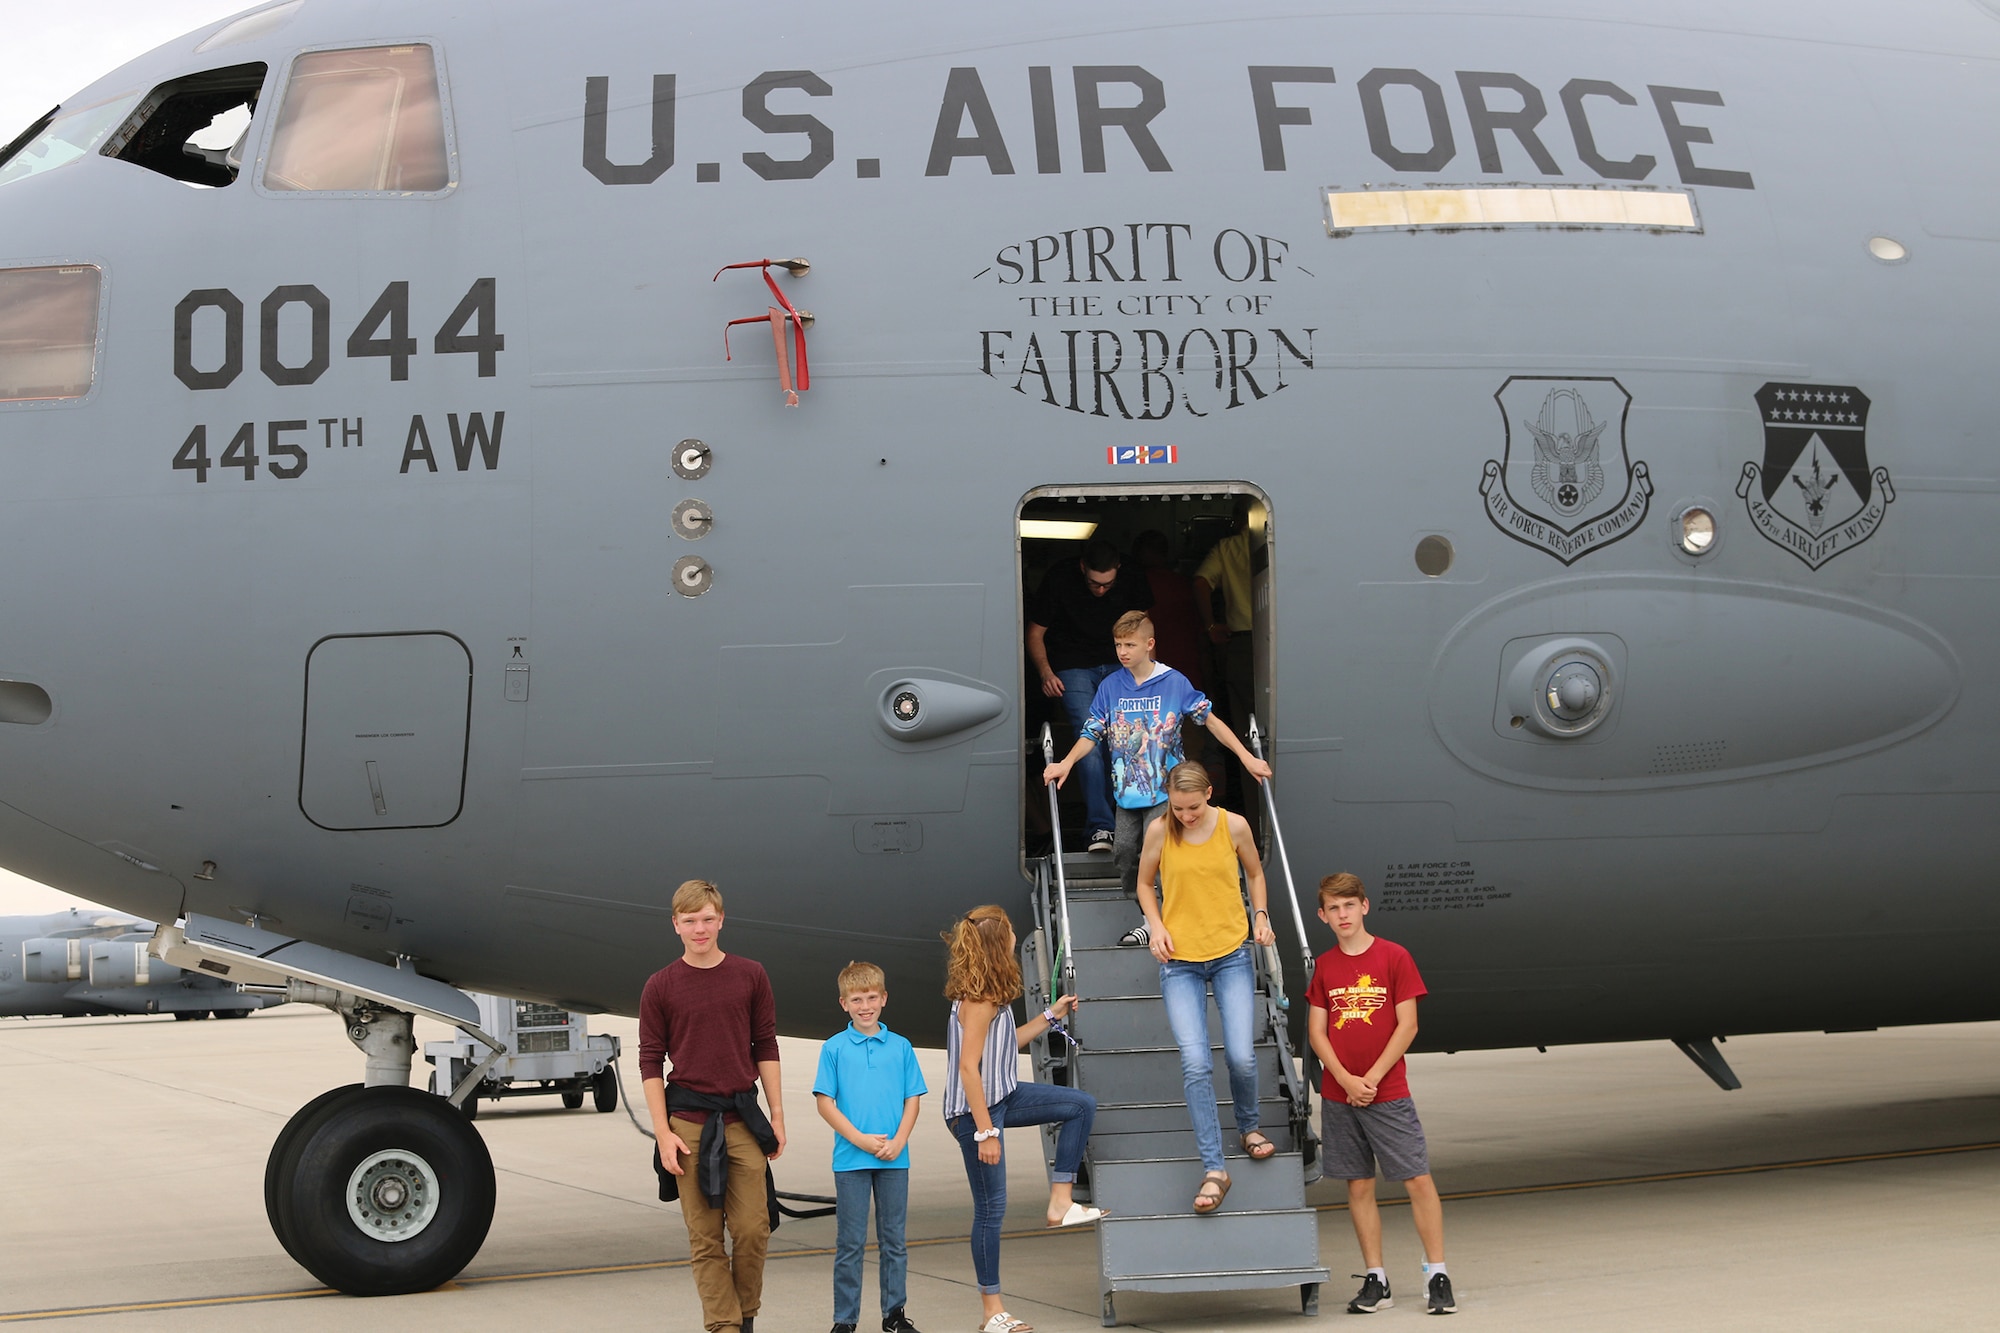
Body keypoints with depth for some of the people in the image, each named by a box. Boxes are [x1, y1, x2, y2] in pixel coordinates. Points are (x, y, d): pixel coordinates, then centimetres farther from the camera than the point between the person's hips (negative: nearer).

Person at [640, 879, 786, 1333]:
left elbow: (766, 1048, 9)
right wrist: (663, 1133, -5)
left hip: (742, 1117, 1)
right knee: (705, 1237, 0)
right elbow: (650, 1061, 2)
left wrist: (777, 1117, 5)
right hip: (689, 1121, -1)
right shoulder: (660, 986, 1)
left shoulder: (751, 976, 5)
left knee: (753, 1229, -2)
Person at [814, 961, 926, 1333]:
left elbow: (913, 1100, 6)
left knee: (894, 1240, 9)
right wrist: (861, 1139, -13)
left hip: (895, 1159, 2)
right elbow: (825, 1103, -4)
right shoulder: (834, 1048, -1)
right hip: (851, 1159, -2)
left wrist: (899, 1141, -9)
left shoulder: (900, 1047, 6)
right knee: (850, 1243, 3)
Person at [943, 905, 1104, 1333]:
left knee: (1082, 1105, 11)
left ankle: (1061, 1202, 10)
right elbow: (968, 1067, -25)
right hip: (975, 1110, -10)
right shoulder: (979, 999, -22)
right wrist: (985, 1133, -24)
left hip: (1001, 1096, 10)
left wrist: (1050, 1016, 22)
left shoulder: (988, 993, 7)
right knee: (991, 1207, -2)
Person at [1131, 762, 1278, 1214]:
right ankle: (1214, 1169, -7)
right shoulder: (1160, 830, -6)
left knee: (1241, 1057, -7)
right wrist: (1156, 926, -6)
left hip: (1232, 955, 1)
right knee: (1195, 1064, -12)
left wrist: (1261, 915, -1)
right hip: (1180, 961, -1)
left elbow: (1254, 873, 14)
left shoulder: (1234, 826, -4)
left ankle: (1248, 1126, 26)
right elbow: (1144, 883, 10)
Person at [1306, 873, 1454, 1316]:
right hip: (1338, 1095, 3)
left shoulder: (1395, 957, -2)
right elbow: (1316, 1031, 5)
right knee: (1359, 1185, 6)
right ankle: (1375, 1280, 12)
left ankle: (1437, 1275, 1)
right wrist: (1346, 1080, -9)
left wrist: (1372, 1078, -11)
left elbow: (1407, 1025, -5)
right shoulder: (1324, 967, 8)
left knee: (1418, 1180, -6)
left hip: (1388, 1093, -3)